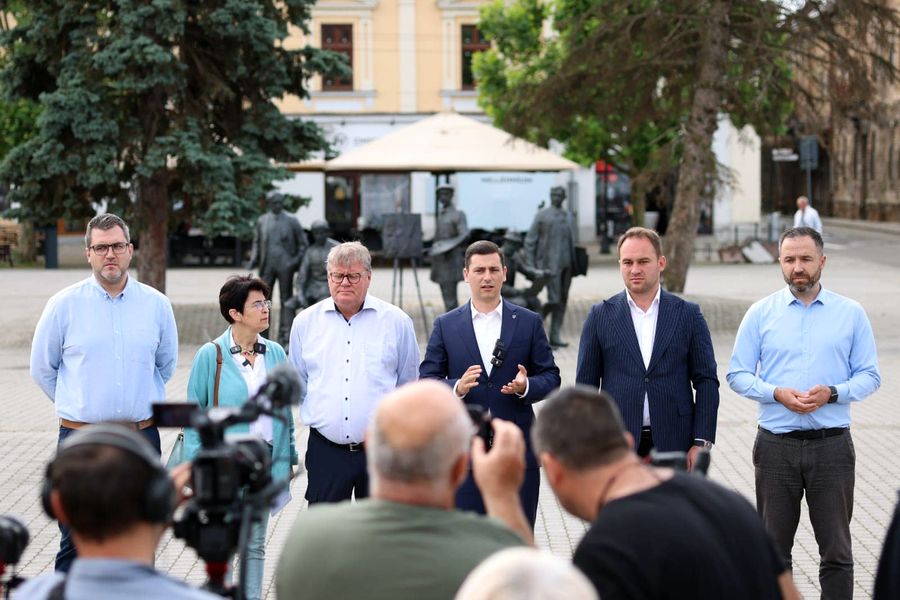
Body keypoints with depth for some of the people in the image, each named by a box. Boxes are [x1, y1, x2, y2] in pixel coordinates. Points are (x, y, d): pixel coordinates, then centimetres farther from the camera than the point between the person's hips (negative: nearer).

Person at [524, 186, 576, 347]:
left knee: (562, 301, 5)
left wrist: (574, 263, 13)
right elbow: (530, 241, -2)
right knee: (554, 301, -13)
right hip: (551, 265, -6)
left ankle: (555, 335, 10)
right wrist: (531, 266, -7)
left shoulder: (567, 216, 16)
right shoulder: (542, 216, -1)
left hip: (566, 265, 6)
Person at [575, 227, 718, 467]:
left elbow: (706, 382, 5)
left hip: (673, 445, 0)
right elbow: (586, 385, 6)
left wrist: (701, 443, -3)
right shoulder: (601, 315, 5)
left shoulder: (688, 314, 5)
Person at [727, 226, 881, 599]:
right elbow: (738, 374, 4)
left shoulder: (851, 314, 3)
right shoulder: (761, 313, 4)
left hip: (832, 444, -1)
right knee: (773, 549, 10)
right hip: (776, 444, 1)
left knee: (837, 550, 3)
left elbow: (869, 375, 3)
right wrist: (777, 393, -14)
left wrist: (832, 393, -15)